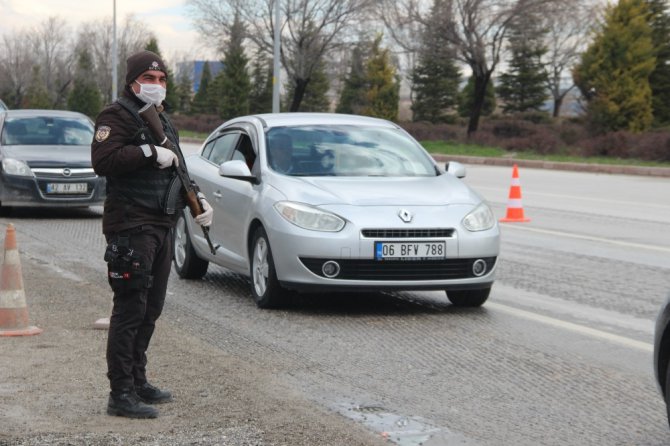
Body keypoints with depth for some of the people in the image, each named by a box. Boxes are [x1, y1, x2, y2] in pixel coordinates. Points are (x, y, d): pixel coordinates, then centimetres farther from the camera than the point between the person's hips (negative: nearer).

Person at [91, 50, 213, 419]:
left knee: (151, 309, 14)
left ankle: (137, 381, 25)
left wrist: (197, 199, 18)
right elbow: (102, 160, -23)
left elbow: (177, 170, 30)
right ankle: (121, 394, -7)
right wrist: (151, 153, -23)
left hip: (161, 226, 9)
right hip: (131, 226, -9)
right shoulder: (117, 116, -7)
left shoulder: (162, 120, 21)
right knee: (130, 309, -10)